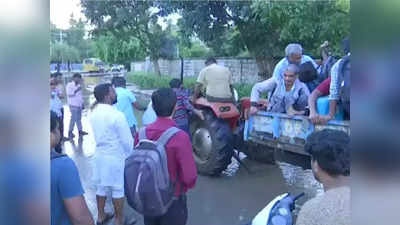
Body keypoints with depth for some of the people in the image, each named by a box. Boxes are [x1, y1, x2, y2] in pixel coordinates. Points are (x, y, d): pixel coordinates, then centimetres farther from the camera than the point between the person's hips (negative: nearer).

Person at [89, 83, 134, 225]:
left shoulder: (93, 112, -1)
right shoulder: (116, 115, -23)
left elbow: (97, 133, 9)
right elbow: (127, 140, -17)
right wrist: (130, 155, -1)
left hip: (100, 154, 7)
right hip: (116, 156, -7)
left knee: (101, 186, 19)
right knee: (118, 189, 8)